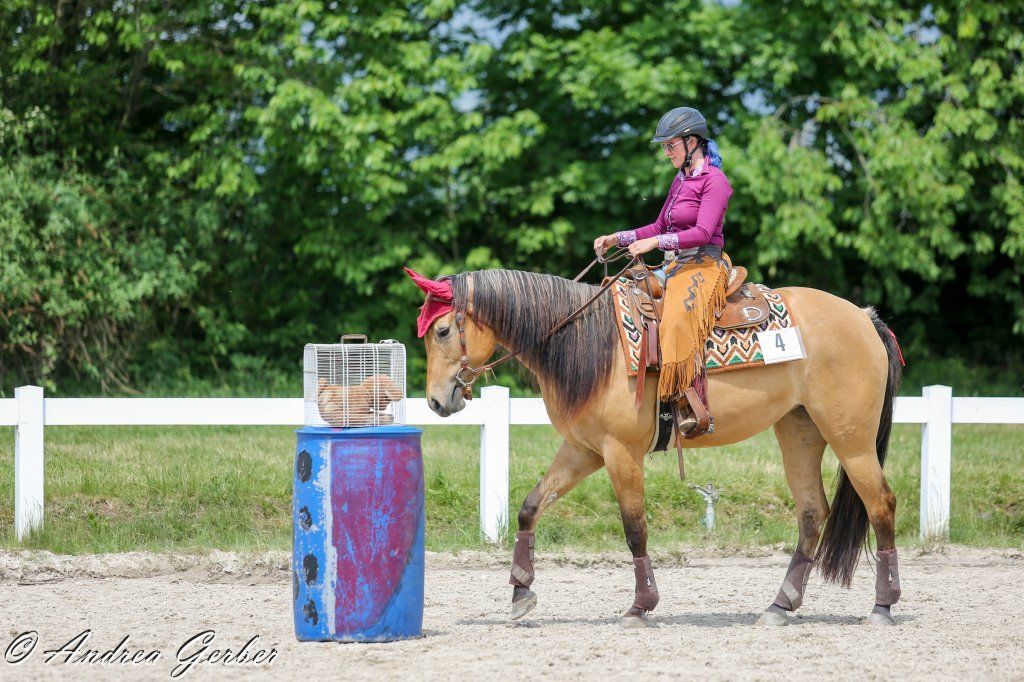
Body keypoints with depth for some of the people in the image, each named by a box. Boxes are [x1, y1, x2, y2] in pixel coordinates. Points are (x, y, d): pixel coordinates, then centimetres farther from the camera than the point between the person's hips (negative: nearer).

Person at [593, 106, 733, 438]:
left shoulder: (714, 180, -9)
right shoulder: (680, 180, 18)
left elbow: (702, 233, -19)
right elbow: (659, 227, 22)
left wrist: (654, 243, -22)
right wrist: (616, 239, 11)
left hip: (704, 267, -10)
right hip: (675, 267, 10)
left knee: (678, 322, -33)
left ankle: (695, 410, -38)